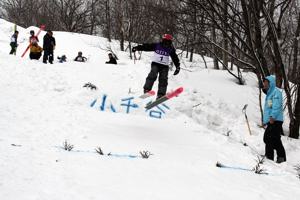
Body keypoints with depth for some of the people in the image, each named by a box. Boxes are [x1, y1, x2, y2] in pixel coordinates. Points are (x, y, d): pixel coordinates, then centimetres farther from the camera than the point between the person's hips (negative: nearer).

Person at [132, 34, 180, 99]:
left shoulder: (171, 49, 3)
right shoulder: (157, 45, -1)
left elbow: (175, 58, 7)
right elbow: (147, 47, -2)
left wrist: (178, 67, -1)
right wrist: (137, 48, -9)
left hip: (164, 66, 2)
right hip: (155, 64, -2)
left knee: (163, 79, -8)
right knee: (153, 75, -24)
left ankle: (161, 94, -8)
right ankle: (147, 89, -25)